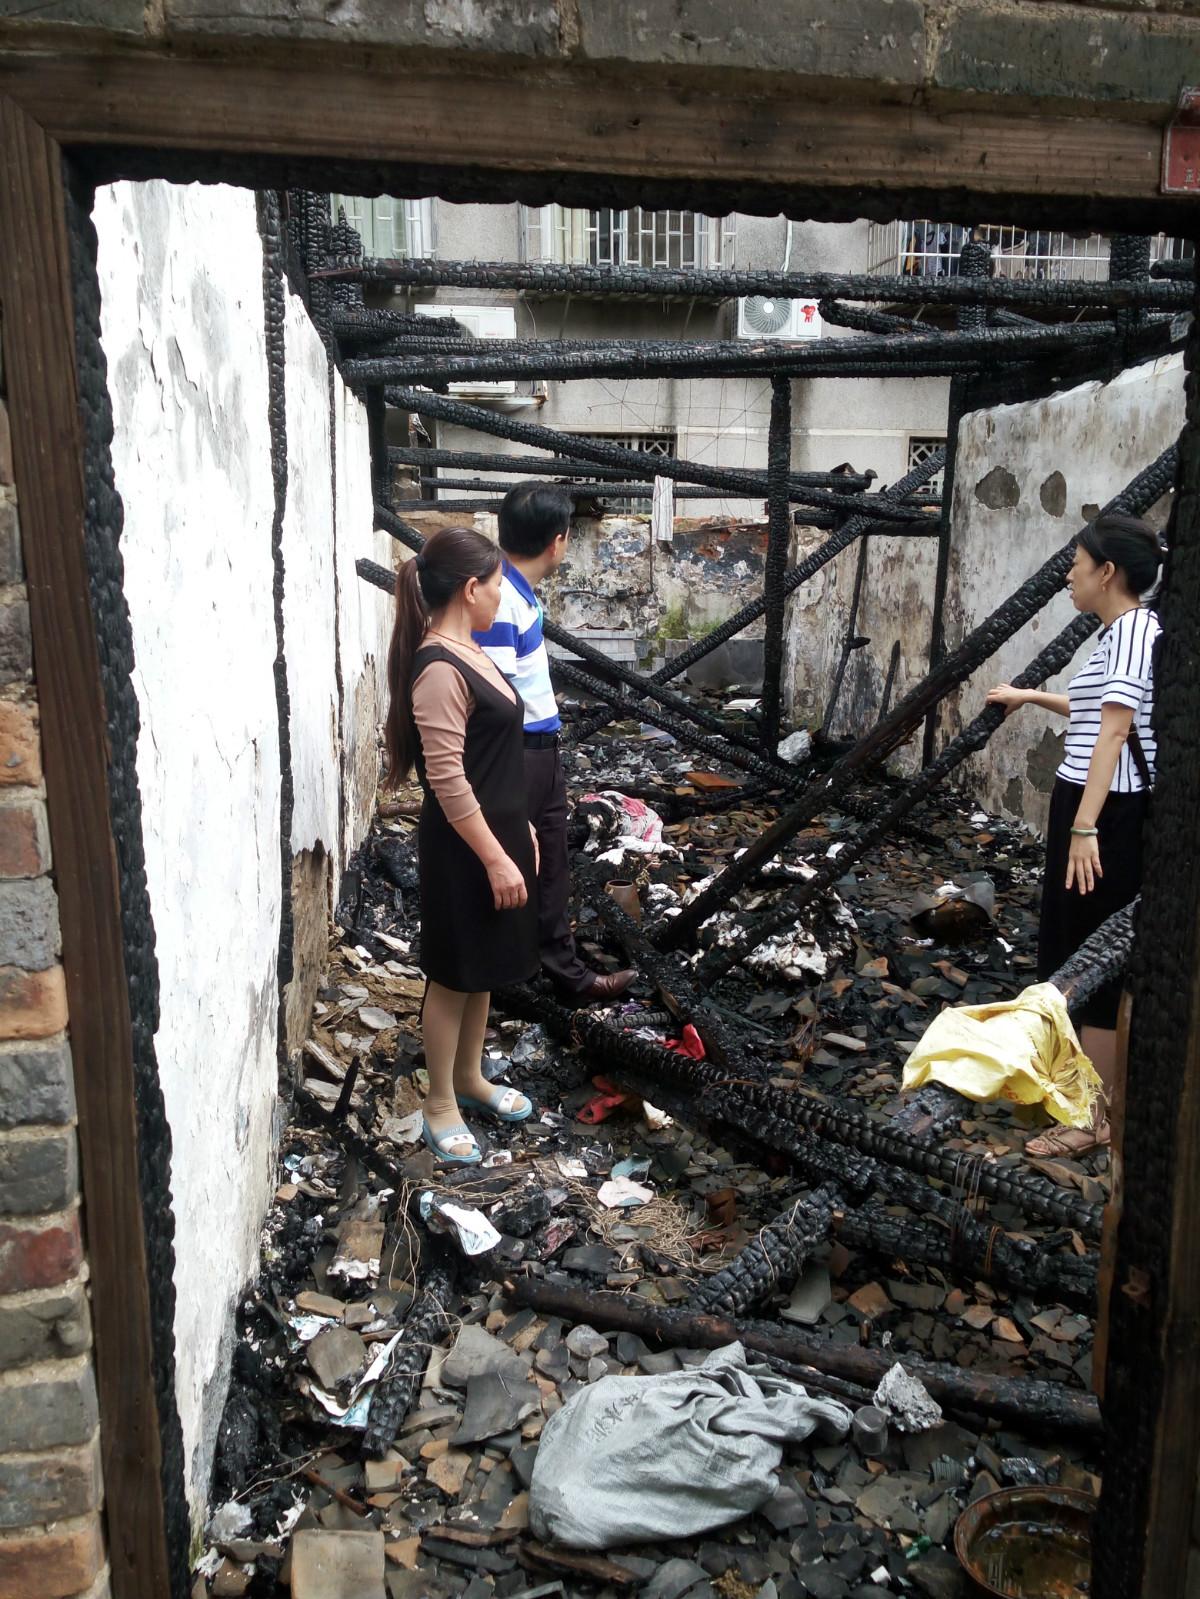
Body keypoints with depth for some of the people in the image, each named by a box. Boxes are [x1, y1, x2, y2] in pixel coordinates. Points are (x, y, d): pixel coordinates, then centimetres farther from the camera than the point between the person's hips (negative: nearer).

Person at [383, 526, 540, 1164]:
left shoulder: (467, 651, 8)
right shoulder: (439, 670, -23)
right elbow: (447, 779, -25)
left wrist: (520, 829, 19)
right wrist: (496, 859, -22)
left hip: (497, 831, 10)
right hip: (462, 848, -9)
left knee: (485, 969, 21)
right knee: (453, 975, 5)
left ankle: (470, 1076, 38)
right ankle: (440, 1105, 21)